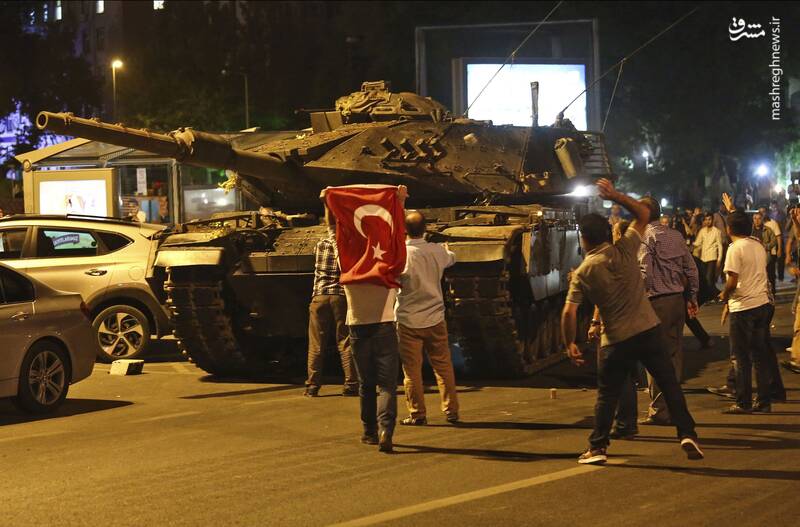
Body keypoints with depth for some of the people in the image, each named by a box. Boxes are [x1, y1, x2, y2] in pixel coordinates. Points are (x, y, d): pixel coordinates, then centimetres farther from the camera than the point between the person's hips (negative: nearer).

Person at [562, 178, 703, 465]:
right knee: (670, 384, 6)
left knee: (606, 395, 11)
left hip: (616, 341, -1)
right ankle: (687, 434, 1)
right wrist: (615, 196, 9)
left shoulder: (582, 273, -5)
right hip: (649, 330, 1)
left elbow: (569, 312, -9)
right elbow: (643, 213, 10)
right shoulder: (624, 250, -3)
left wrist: (570, 344, 2)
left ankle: (597, 447, 11)